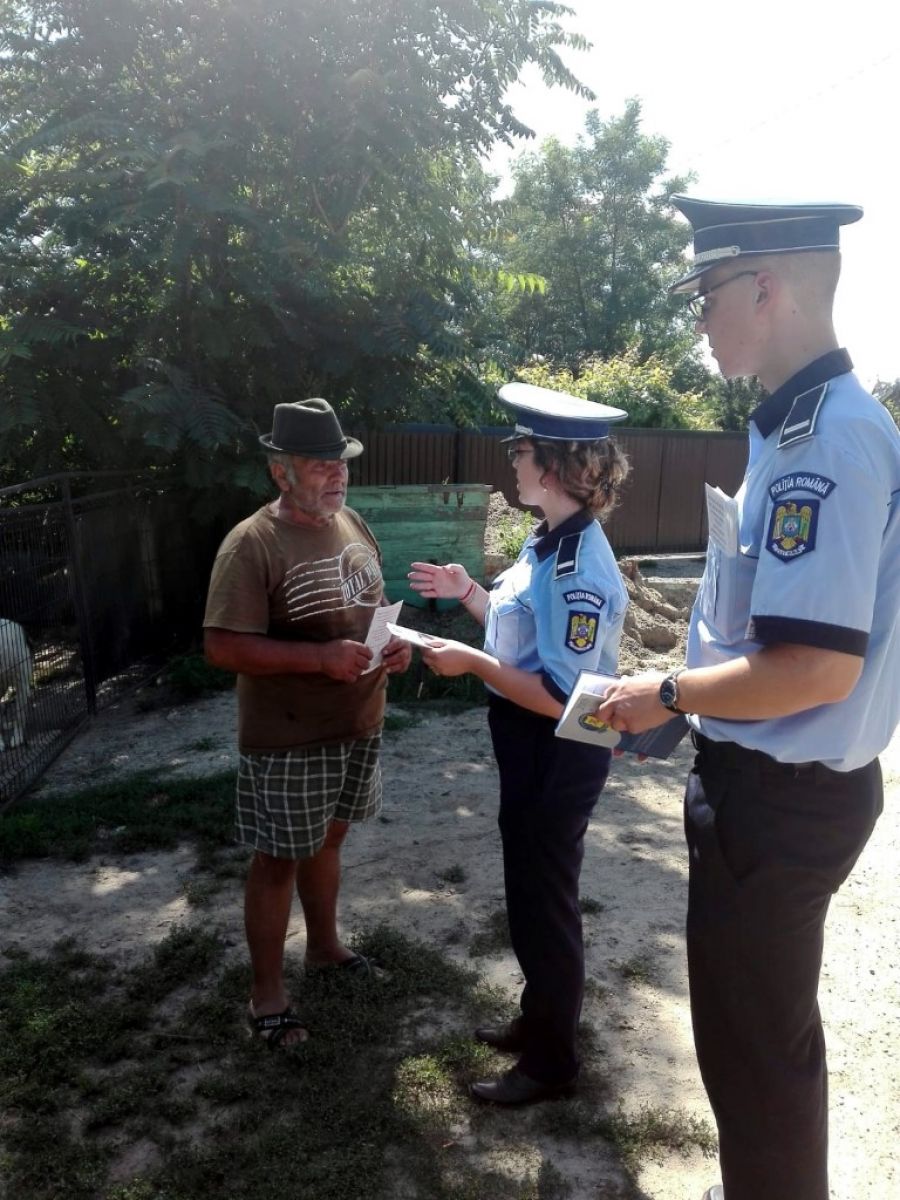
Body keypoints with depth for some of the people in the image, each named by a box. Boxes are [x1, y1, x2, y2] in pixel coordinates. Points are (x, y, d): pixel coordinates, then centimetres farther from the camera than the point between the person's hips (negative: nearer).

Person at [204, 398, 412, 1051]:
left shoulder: (354, 524, 5)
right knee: (280, 860, 7)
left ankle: (324, 943, 45)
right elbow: (224, 647, -23)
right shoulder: (252, 544, -19)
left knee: (329, 839, 24)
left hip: (359, 726, 7)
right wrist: (322, 657, -29)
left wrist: (395, 641, -4)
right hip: (288, 740, -7)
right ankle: (267, 994, 25)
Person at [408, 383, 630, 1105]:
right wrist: (470, 592, 8)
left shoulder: (578, 569, -26)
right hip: (533, 753, 10)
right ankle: (541, 1021, 46)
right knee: (535, 893, 24)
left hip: (558, 760, -10)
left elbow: (560, 695, -28)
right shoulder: (548, 543, 4)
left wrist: (470, 662, -22)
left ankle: (551, 1062, 32)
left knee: (543, 902, 9)